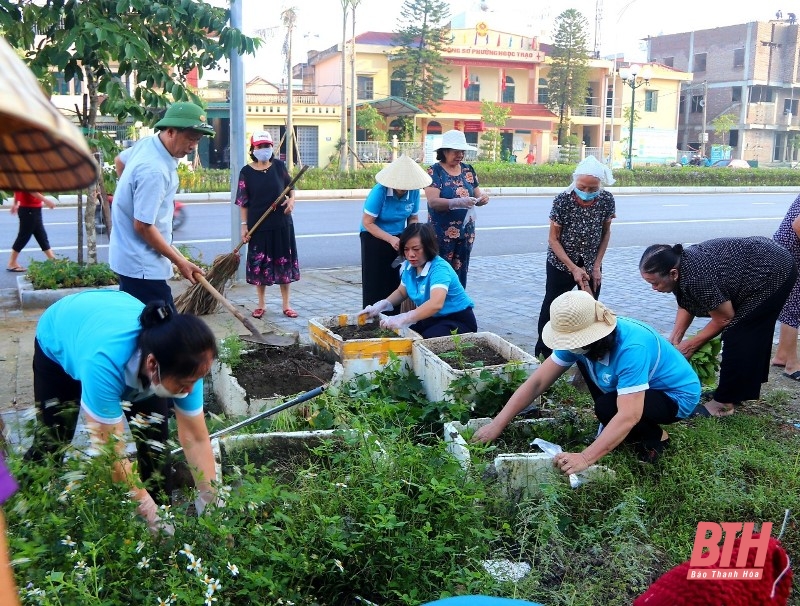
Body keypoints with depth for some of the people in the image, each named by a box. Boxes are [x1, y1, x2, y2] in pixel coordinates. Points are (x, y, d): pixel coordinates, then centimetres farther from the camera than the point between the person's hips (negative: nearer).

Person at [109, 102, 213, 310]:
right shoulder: (154, 171, -26)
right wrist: (180, 261, -17)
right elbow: (142, 226, -24)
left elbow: (119, 160, 26)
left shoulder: (148, 143, 4)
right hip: (142, 265, -10)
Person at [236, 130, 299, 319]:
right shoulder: (246, 172, -4)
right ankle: (261, 304, 22)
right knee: (259, 264, 7)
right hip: (258, 225, -1)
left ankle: (286, 305, 18)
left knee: (284, 262, 7)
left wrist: (292, 200, -8)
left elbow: (291, 186, 12)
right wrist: (244, 225, -6)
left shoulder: (279, 165, 0)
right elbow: (243, 202, -1)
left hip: (281, 223, 1)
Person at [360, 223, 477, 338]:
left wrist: (402, 319, -55)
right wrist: (380, 306, -3)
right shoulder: (409, 266, -3)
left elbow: (436, 304, -45)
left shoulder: (439, 269, -26)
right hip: (432, 318, 7)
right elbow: (401, 292, 17)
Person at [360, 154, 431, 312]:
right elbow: (367, 223, -19)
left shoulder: (413, 192, -10)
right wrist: (390, 239, -27)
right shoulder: (380, 191, -23)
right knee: (375, 284, -3)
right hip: (374, 238, -4)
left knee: (396, 282, 3)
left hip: (398, 238, 4)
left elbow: (413, 218, 4)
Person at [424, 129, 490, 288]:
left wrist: (482, 198, -13)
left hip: (465, 232, 5)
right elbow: (433, 201, -18)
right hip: (442, 233, -5)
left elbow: (476, 195, 13)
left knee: (460, 273, 10)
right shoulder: (435, 171, -7)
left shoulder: (468, 170, 8)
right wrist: (458, 202, -32)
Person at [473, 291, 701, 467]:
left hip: (677, 396, -7)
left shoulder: (631, 348, -37)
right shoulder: (580, 338, -15)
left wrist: (585, 458, -50)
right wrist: (497, 425, -21)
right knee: (582, 359, -4)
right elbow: (537, 382, -15)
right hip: (637, 386, 7)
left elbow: (629, 415, -44)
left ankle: (655, 437, 0)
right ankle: (614, 430, 7)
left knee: (607, 407, -30)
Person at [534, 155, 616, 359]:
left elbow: (605, 232, 1)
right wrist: (573, 268, -21)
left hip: (591, 265, 2)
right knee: (552, 307, 7)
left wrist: (597, 265, -4)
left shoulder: (607, 200, -14)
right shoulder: (562, 200, -22)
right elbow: (553, 239, -15)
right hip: (561, 263, -2)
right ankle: (542, 353, 19)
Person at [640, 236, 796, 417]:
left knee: (737, 336, -7)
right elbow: (686, 305, 7)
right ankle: (744, 389, 29)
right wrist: (674, 339, -1)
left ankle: (724, 402, 1)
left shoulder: (696, 278, -33)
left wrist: (690, 345, -8)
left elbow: (724, 318, -18)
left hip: (773, 272, -9)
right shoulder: (679, 264, -7)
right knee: (752, 334, 17)